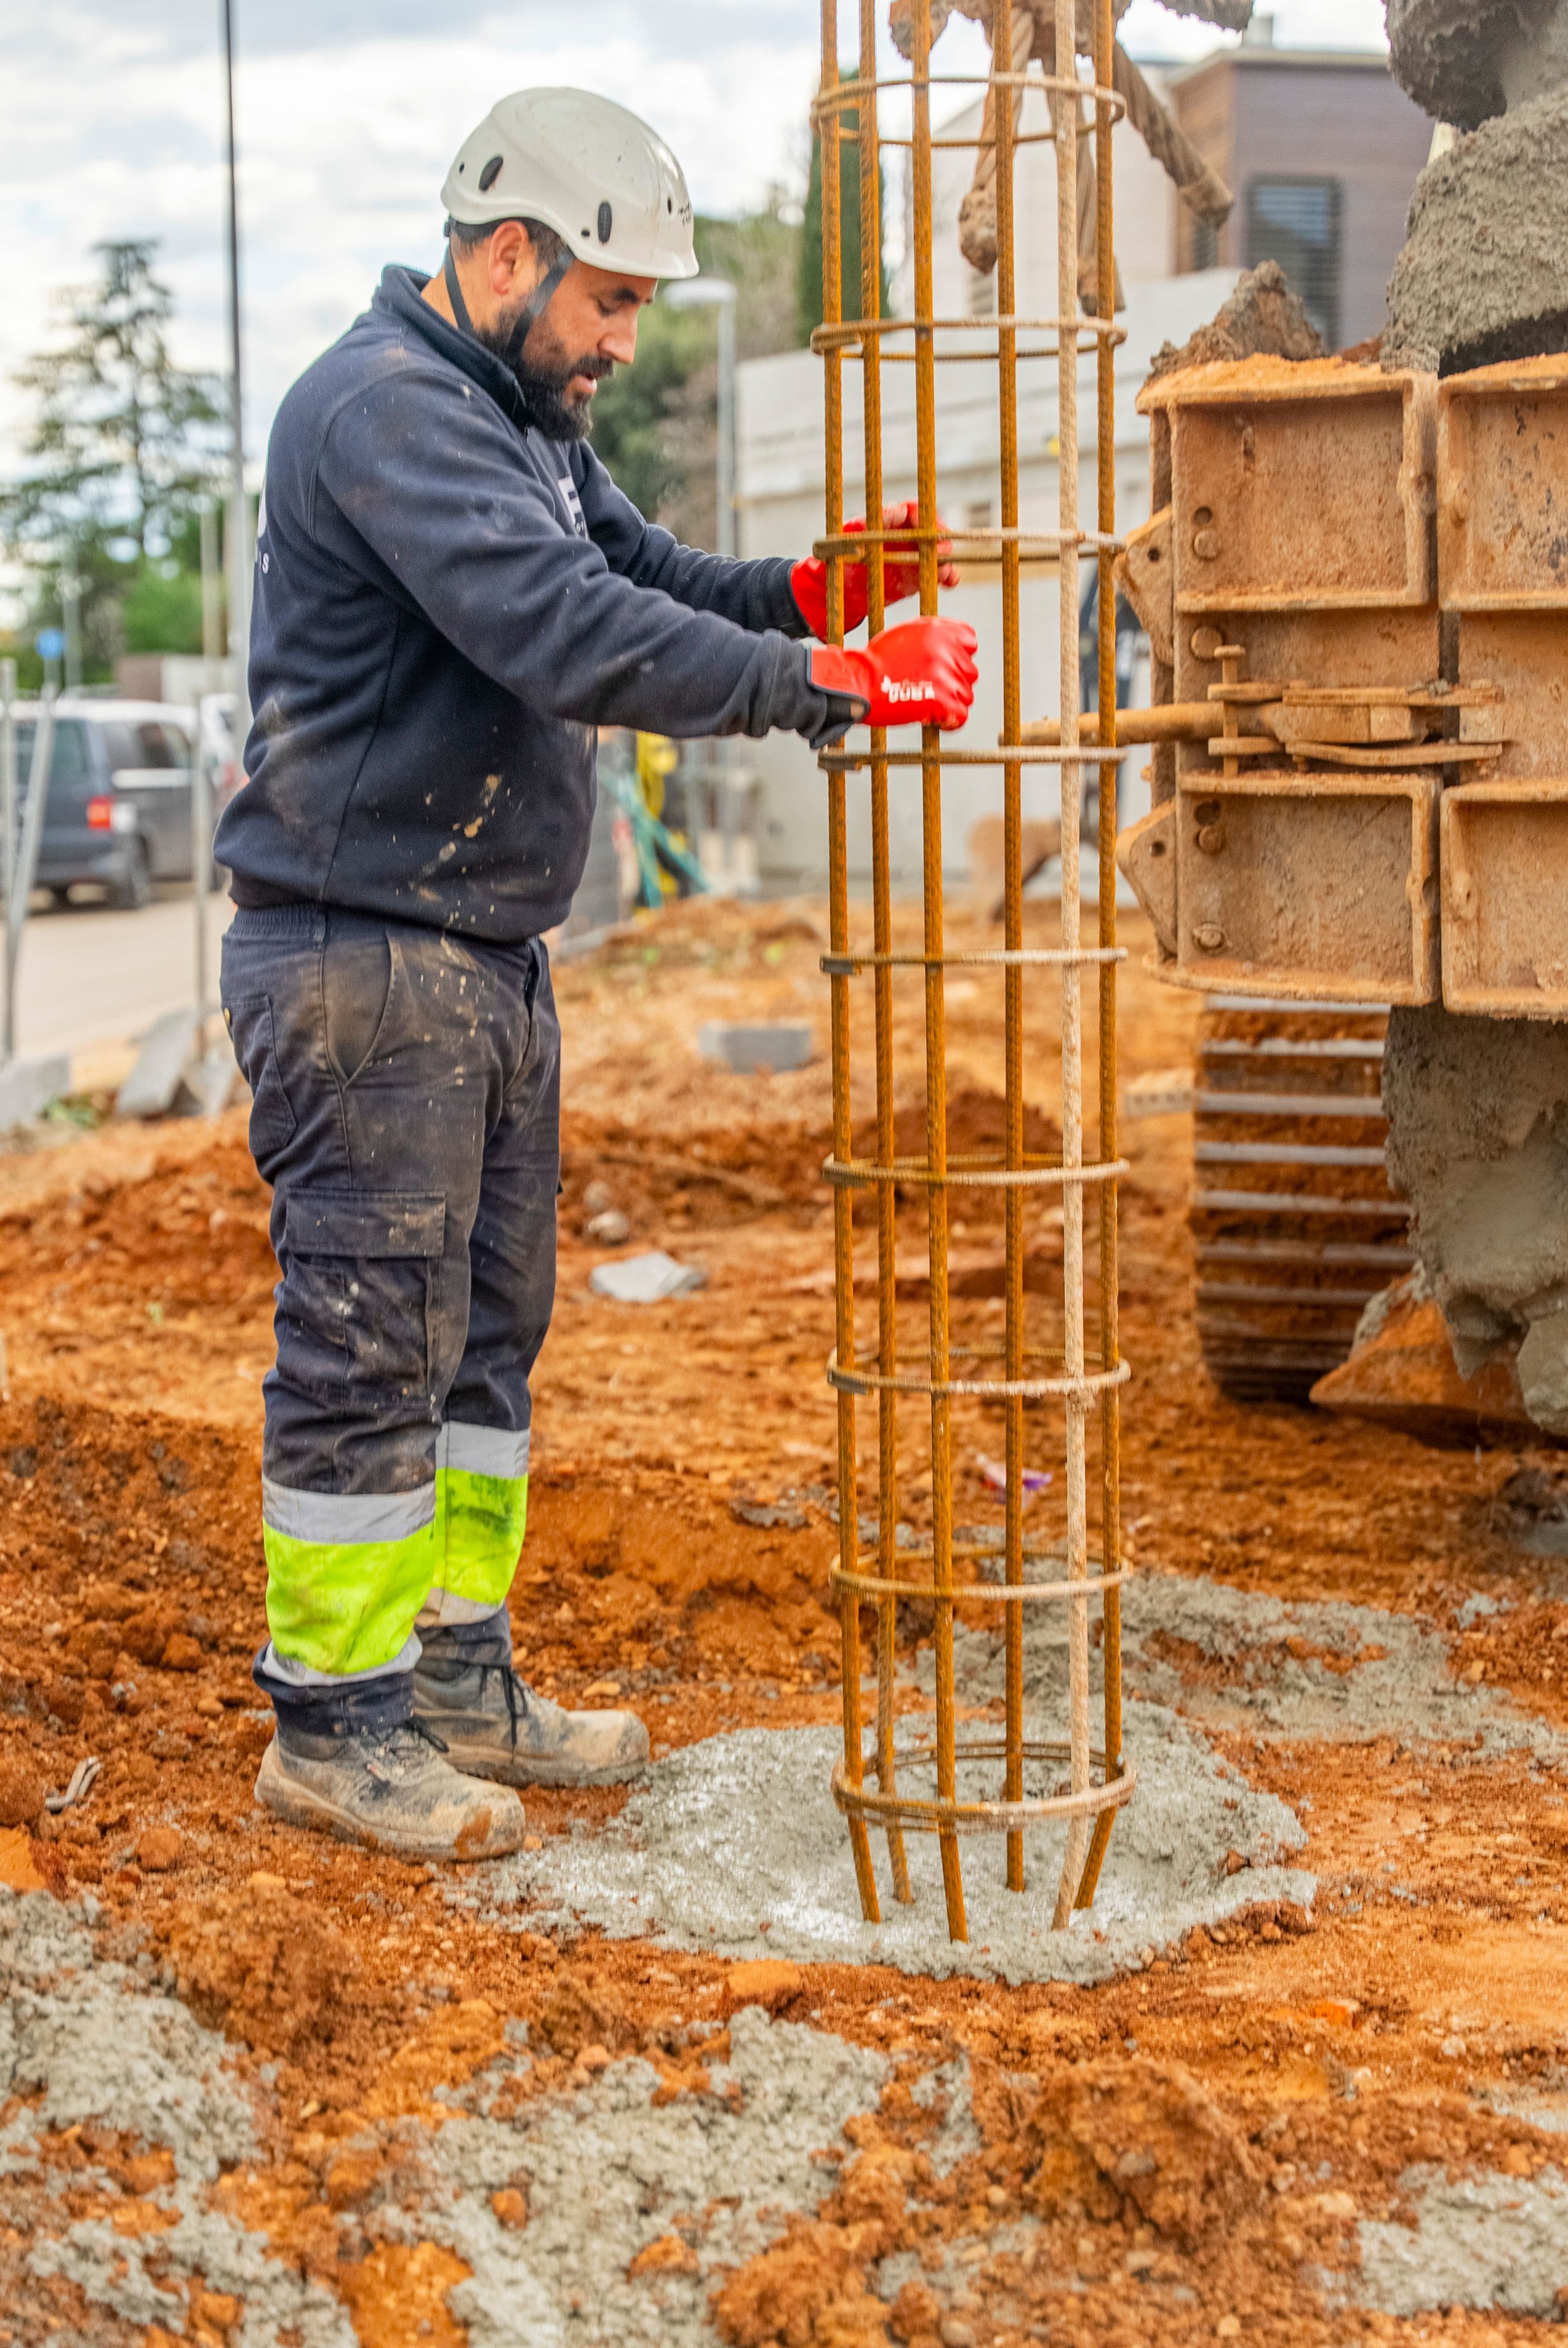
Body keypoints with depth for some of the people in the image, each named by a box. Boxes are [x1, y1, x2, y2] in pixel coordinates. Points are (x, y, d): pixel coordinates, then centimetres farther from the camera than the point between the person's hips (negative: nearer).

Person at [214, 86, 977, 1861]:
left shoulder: (521, 421, 16)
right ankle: (331, 1726, 7)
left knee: (483, 1332, 15)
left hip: (489, 964, 10)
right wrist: (833, 687, -27)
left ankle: (458, 1681, 26)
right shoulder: (384, 411, -18)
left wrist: (808, 589, -3)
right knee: (370, 1344, -4)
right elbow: (571, 638, -29)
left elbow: (651, 577, 16)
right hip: (364, 965, -10)